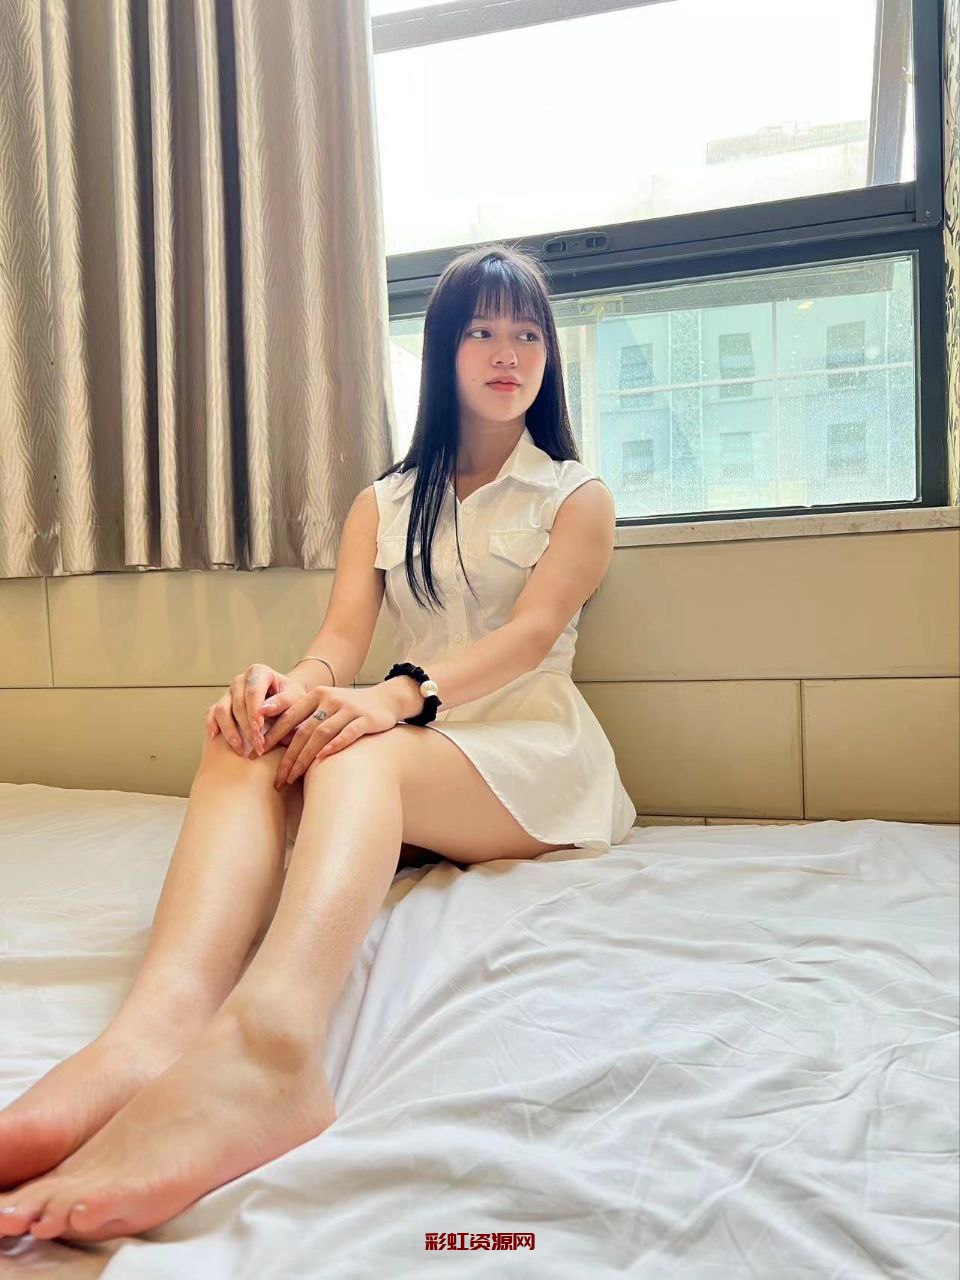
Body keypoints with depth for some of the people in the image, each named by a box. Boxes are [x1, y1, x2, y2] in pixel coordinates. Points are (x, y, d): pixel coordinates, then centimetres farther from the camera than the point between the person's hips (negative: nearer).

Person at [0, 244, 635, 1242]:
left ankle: (267, 1047, -63)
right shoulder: (384, 503, 19)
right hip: (399, 750, 3)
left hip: (527, 755, -3)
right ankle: (161, 1025, -54)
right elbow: (343, 636, 2)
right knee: (248, 736, -29)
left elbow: (534, 630, -9)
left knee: (362, 750, -36)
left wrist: (404, 695, -30)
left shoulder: (577, 496, 11)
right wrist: (302, 684, -25)